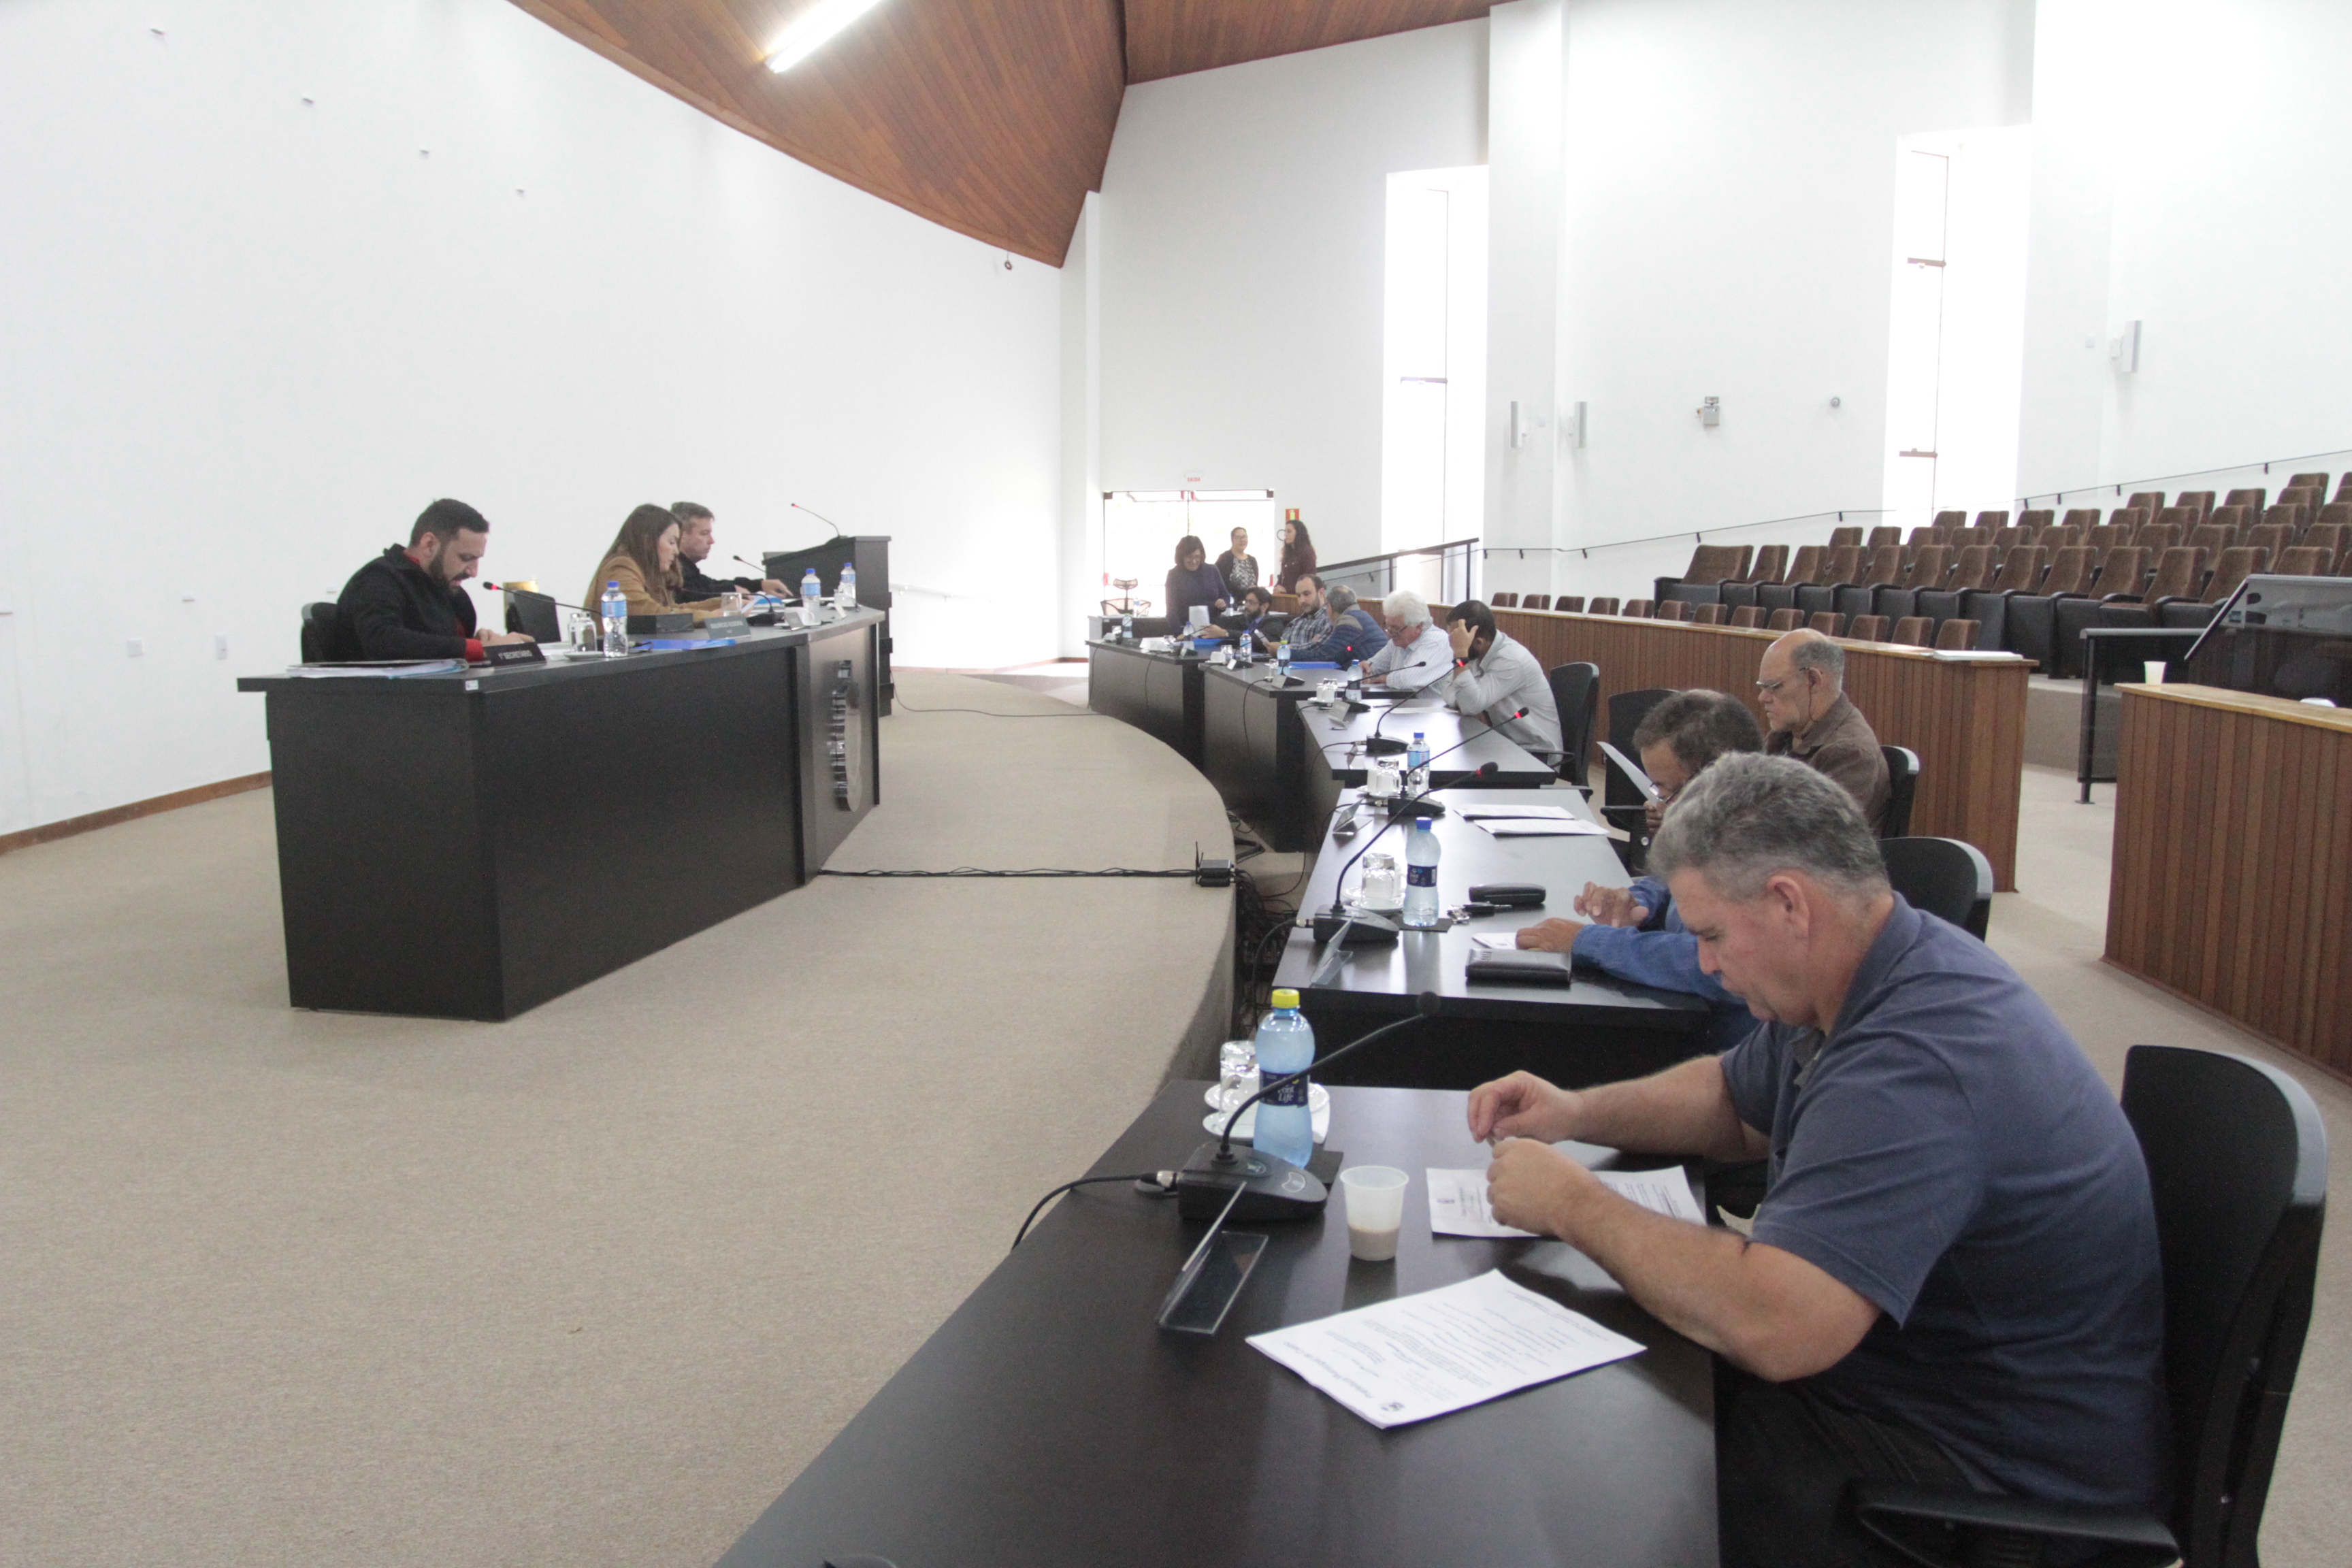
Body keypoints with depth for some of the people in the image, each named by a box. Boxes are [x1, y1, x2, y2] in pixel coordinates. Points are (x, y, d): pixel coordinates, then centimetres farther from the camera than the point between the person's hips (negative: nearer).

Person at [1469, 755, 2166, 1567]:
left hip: (2003, 1468, -9)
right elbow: (1733, 1099, 18)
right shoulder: (1879, 979, 1)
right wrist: (1577, 1112, 2)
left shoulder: (1914, 1060, -32)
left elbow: (1774, 1326, -39)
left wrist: (1573, 1204, -24)